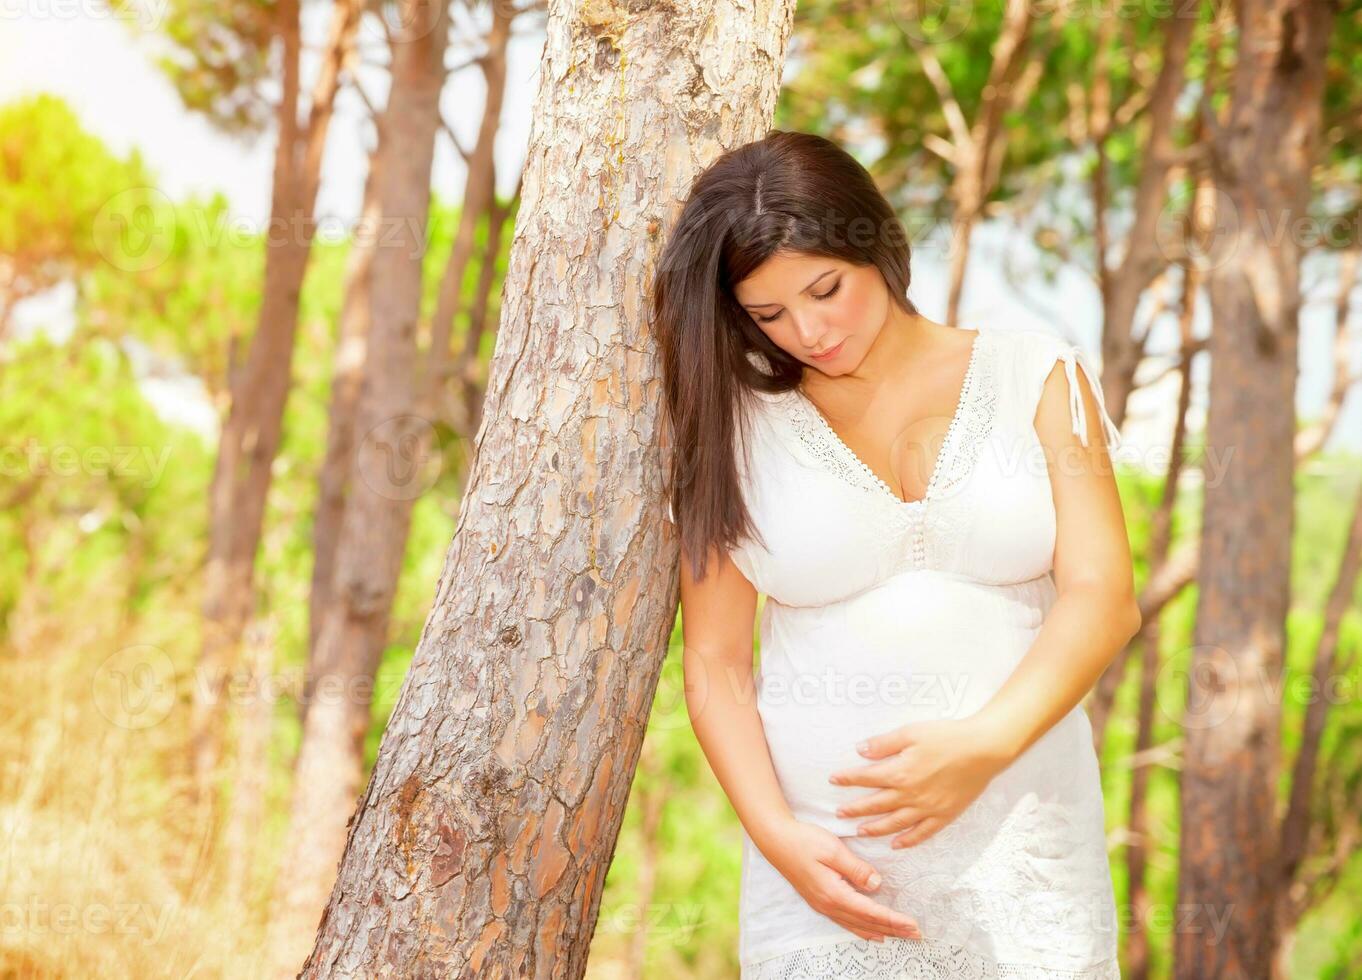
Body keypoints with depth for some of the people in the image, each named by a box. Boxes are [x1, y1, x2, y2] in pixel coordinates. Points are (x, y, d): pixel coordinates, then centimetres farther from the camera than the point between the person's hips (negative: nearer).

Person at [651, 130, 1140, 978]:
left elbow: (1102, 598, -6)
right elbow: (716, 663, 1)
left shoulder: (1036, 380, 2)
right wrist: (776, 835, -13)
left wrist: (987, 744, -22)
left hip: (1022, 848, 0)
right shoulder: (738, 425, 2)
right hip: (830, 861, 0)